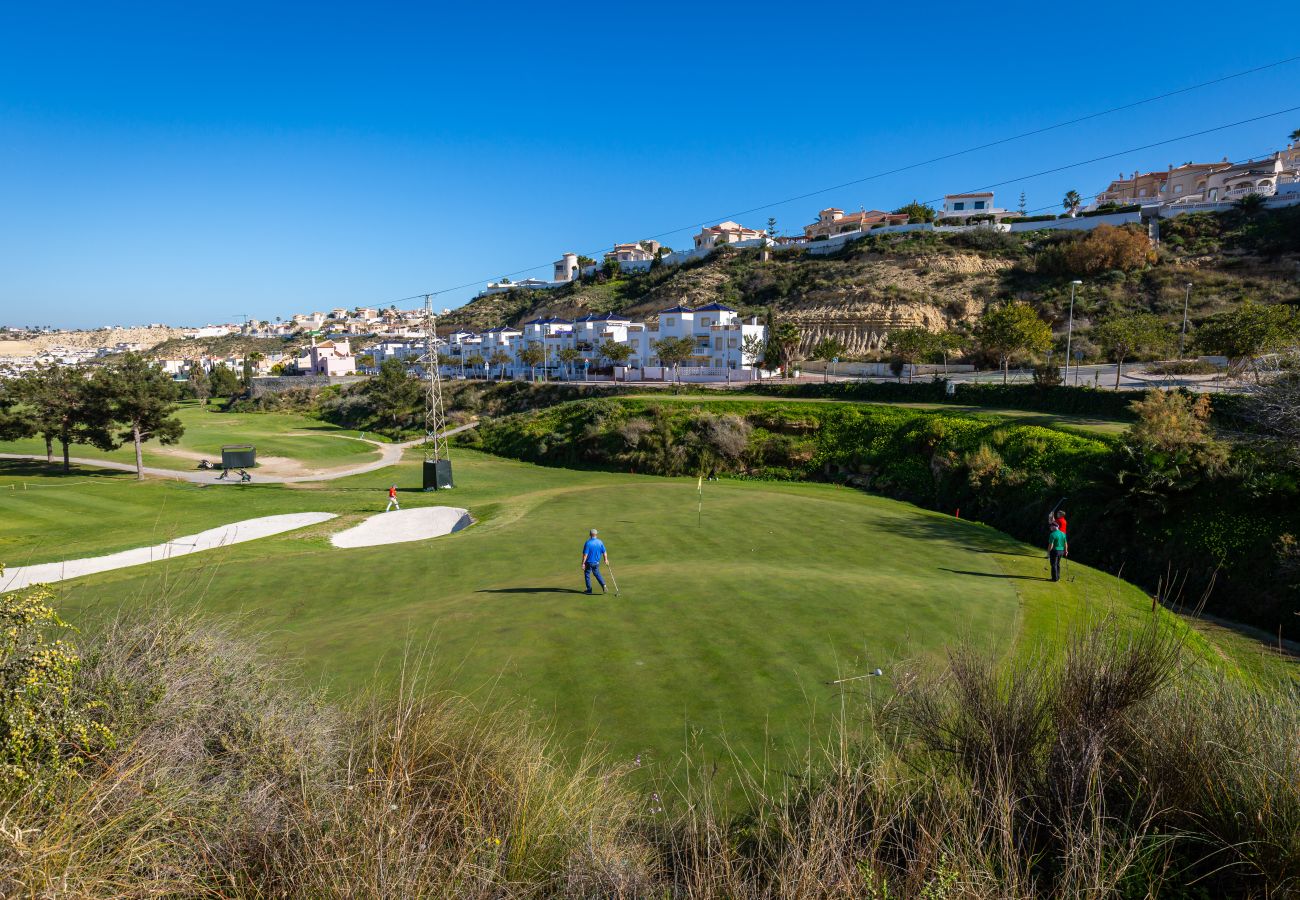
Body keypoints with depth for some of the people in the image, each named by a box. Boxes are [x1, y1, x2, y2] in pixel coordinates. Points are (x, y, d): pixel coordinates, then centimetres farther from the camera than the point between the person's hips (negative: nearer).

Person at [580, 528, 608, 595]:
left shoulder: (588, 543, -20)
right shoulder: (600, 542, -7)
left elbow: (585, 554, -19)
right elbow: (604, 552, 0)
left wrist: (583, 563, -13)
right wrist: (605, 559, 16)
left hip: (589, 562, -4)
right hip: (597, 562, 4)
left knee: (587, 574, 13)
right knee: (597, 573, 22)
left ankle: (589, 589, 17)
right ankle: (603, 585, 4)